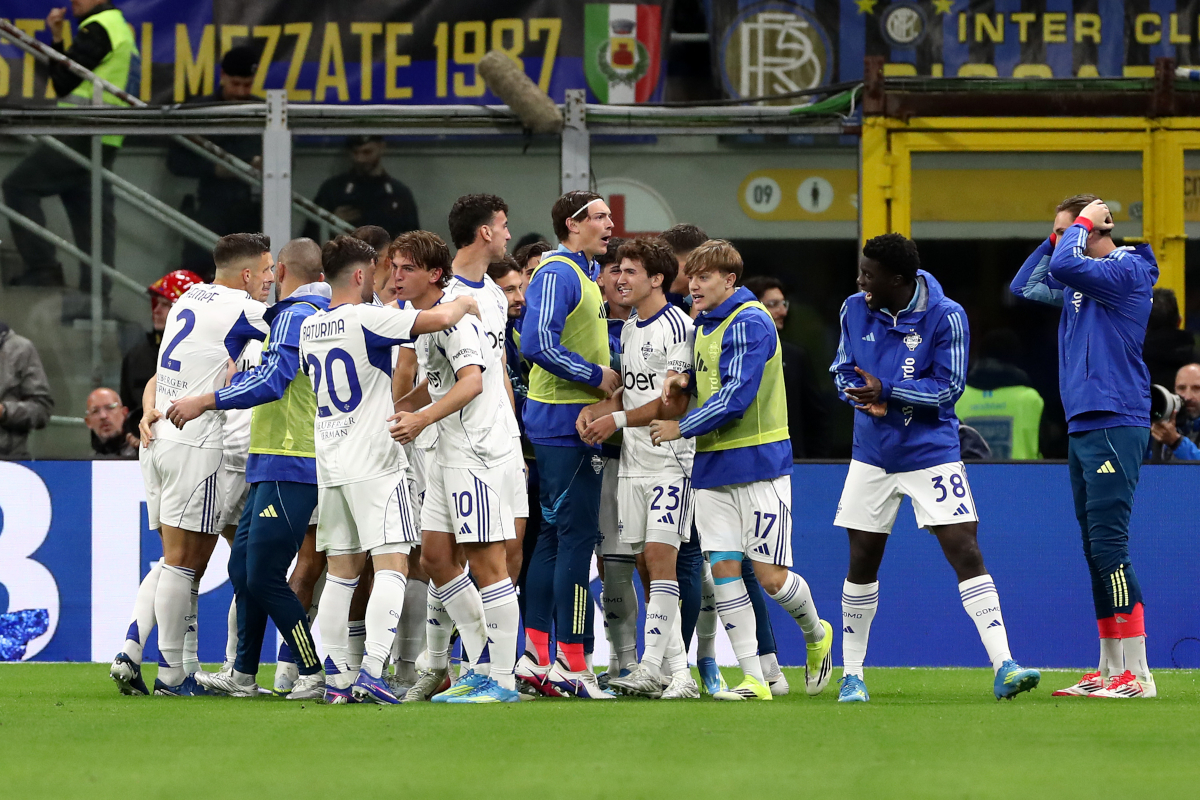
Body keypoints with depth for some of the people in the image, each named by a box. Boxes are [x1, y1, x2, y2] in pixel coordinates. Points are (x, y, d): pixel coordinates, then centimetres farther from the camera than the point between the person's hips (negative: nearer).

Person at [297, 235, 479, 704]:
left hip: (329, 464, 7)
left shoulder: (308, 329, 11)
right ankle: (372, 671, -20)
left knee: (341, 571, 11)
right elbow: (439, 318, -24)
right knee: (391, 565, -8)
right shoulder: (368, 319, -12)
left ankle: (337, 679, 8)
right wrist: (464, 303, -2)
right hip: (375, 462, -7)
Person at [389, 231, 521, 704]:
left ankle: (502, 680, -4)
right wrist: (394, 410, 26)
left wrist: (423, 418, -32)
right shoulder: (421, 319, 16)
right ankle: (482, 667, 15)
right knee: (435, 558, 9)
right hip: (449, 453, 10)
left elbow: (472, 381, -25)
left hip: (480, 451, -10)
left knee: (486, 562, -7)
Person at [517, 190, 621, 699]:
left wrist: (608, 378, 12)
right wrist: (598, 377, -17)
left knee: (556, 536, 11)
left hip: (577, 423, 10)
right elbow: (540, 344, -24)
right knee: (577, 537, -8)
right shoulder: (557, 274, -14)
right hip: (565, 423, -10)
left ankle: (536, 656, 15)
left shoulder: (587, 273, 17)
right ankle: (571, 665, -7)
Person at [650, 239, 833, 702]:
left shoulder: (749, 323, -14)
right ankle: (753, 680, 1)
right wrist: (685, 382, 3)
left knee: (770, 576, -6)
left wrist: (681, 428, -13)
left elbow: (737, 395, -20)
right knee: (723, 568, -2)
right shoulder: (704, 325, 13)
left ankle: (816, 635, 25)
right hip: (713, 466, 8)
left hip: (759, 461, -8)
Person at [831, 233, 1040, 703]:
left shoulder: (945, 317, -13)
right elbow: (843, 371, 11)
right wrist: (864, 397, -12)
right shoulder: (854, 310, 1)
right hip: (872, 457, 4)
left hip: (931, 452, -4)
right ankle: (851, 674, 19)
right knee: (862, 563, 6)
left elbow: (949, 387, -13)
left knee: (965, 553, -13)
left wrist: (886, 391, -20)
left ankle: (1003, 668, -18)